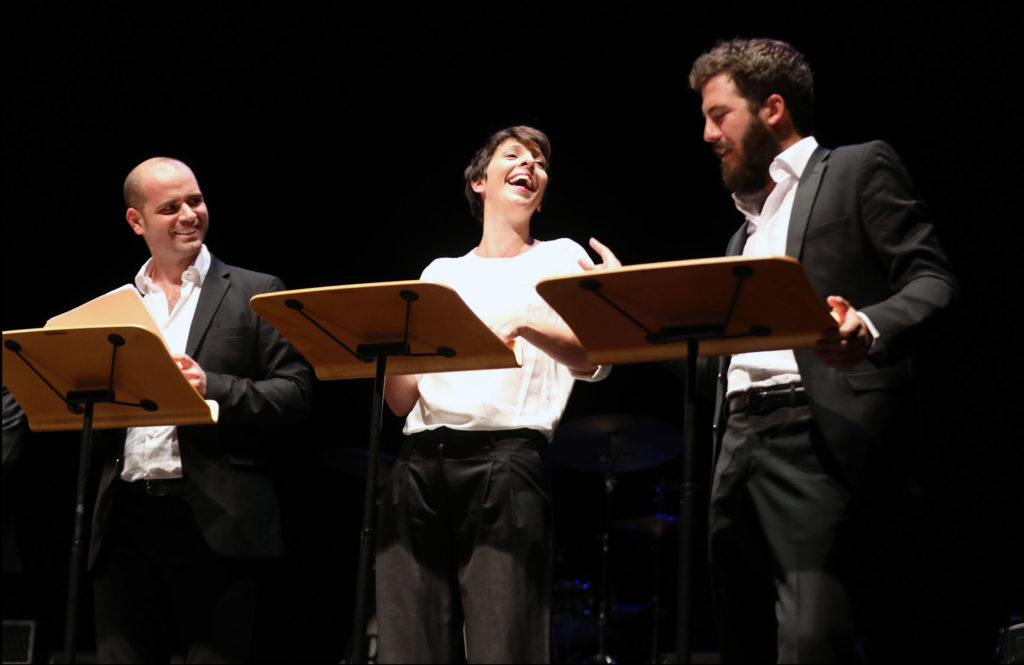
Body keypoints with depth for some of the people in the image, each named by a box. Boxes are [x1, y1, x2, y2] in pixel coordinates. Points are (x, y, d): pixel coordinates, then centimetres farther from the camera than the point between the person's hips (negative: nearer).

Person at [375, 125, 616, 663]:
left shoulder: (560, 258, 15)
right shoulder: (441, 274, 23)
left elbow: (593, 360, -2)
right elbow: (404, 401, 18)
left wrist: (522, 324, -19)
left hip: (506, 461, -3)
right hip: (420, 462, 3)